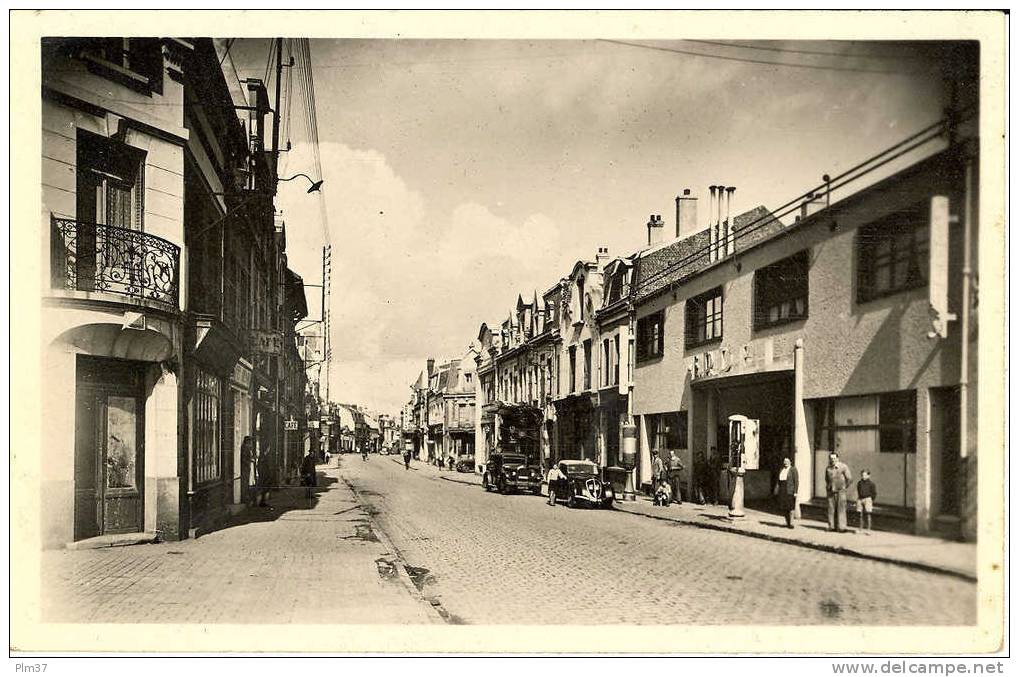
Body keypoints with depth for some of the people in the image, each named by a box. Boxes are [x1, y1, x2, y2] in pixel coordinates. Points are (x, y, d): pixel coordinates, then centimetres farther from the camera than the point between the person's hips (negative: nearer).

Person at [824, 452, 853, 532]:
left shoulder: (843, 467, -8)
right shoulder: (828, 468, 7)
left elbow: (849, 478, -4)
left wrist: (844, 487, 2)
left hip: (840, 491, -4)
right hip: (831, 491, 4)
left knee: (841, 509, -6)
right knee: (831, 509, 3)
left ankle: (841, 527, -5)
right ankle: (832, 526, 9)